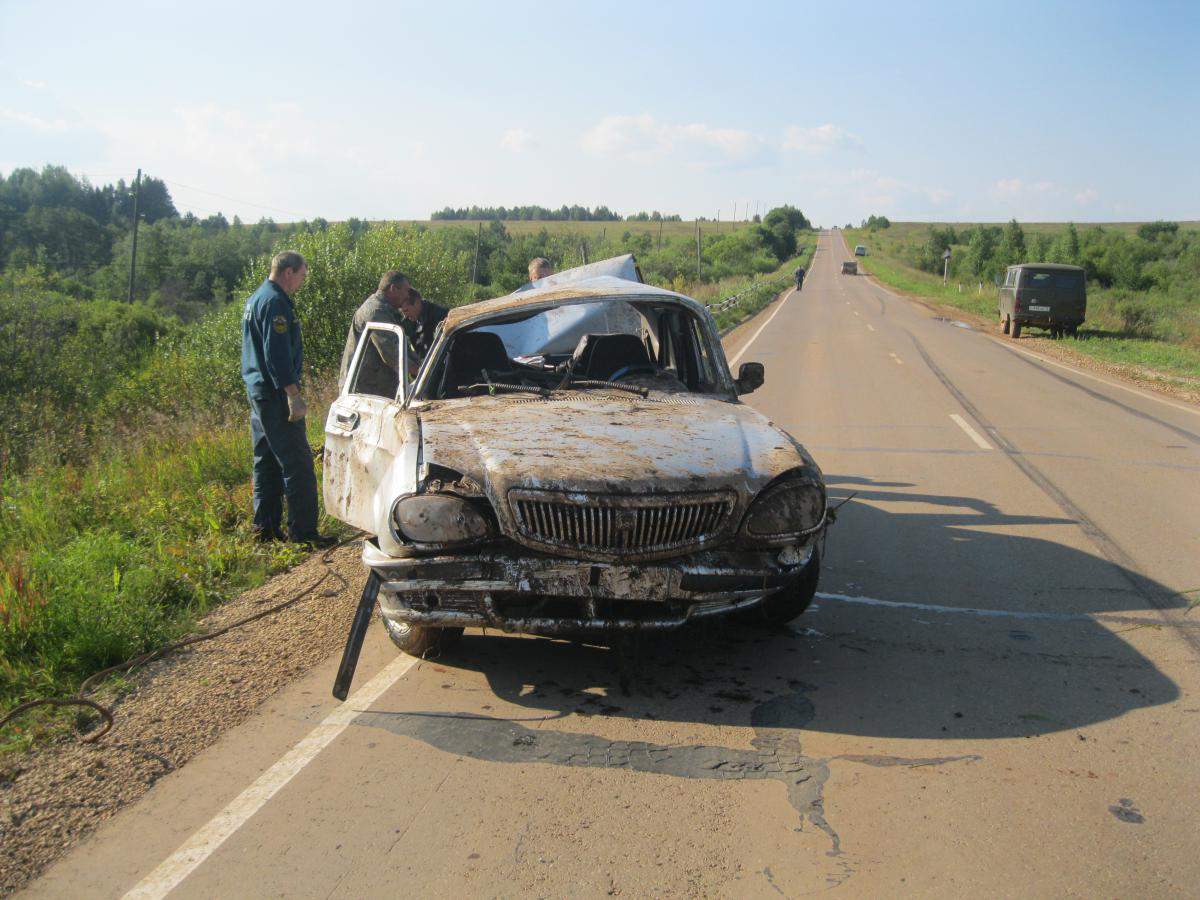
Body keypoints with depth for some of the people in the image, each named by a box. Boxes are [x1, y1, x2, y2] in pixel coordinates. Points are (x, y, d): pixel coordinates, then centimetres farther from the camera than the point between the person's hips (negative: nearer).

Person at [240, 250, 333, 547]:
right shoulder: (275, 302, -14)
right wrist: (294, 395, -23)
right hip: (276, 394, -11)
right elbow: (277, 354, -22)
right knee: (297, 464, -8)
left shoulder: (254, 299, 18)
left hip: (257, 391, 11)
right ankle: (303, 531, -7)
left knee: (267, 461, 14)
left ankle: (265, 527, 18)